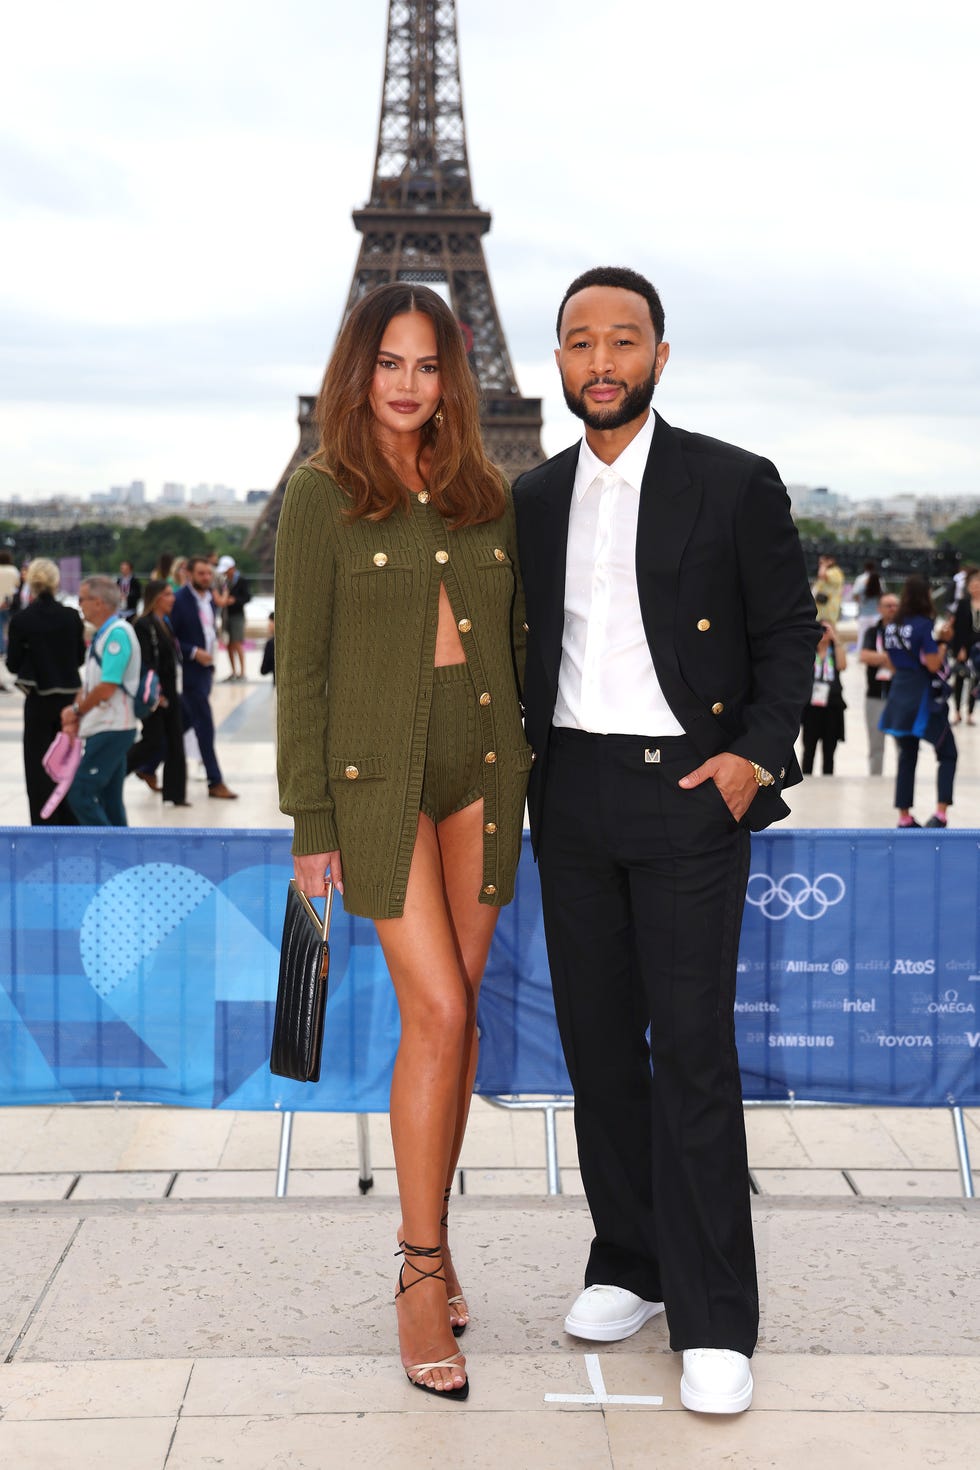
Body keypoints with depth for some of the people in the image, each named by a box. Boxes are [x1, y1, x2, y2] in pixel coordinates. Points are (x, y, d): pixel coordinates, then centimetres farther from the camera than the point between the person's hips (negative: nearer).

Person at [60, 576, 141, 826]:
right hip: (102, 730, 10)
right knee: (109, 801, 12)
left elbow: (106, 688, -21)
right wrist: (75, 712, 3)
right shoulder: (101, 634, 15)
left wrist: (76, 710, -7)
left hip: (112, 729, -10)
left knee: (81, 795, -13)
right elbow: (90, 681, 19)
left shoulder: (118, 633, -16)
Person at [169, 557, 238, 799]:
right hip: (190, 671, -8)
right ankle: (215, 782, 0)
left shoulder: (209, 599, 11)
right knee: (205, 726, -6)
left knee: (183, 722, 14)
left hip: (206, 669, 8)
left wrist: (211, 651, 11)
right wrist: (194, 652, -20)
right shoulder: (179, 600, -14)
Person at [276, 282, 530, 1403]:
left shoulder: (483, 495, 11)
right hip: (378, 775, -4)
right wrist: (310, 823, -8)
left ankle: (428, 1232, 21)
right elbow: (301, 667, -5)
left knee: (457, 1010, 7)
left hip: (481, 769, 5)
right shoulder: (322, 496, -2)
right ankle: (423, 1274, 1)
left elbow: (514, 637, 15)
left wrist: (526, 768, 8)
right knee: (437, 1013, -10)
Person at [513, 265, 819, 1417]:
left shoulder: (735, 484, -1)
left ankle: (713, 1320, 2)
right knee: (596, 1038, 9)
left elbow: (788, 632, 1)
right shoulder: (534, 497, 11)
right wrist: (524, 770, 5)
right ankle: (629, 1265, 23)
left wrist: (758, 754, -11)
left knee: (692, 1049, -6)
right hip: (572, 793, 5)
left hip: (688, 790, -4)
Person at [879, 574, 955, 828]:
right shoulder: (924, 625, -15)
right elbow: (933, 665, -18)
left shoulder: (892, 627, 6)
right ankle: (940, 812, -9)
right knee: (947, 754, 5)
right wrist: (943, 643, -3)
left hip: (899, 695, 6)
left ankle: (904, 816, 15)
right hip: (924, 697, -6)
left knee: (907, 757, 14)